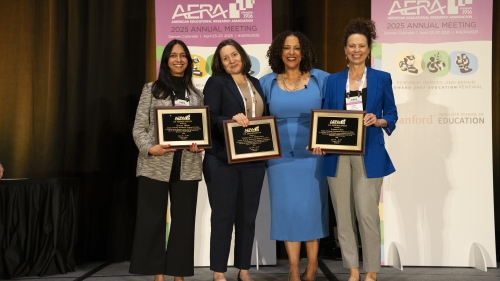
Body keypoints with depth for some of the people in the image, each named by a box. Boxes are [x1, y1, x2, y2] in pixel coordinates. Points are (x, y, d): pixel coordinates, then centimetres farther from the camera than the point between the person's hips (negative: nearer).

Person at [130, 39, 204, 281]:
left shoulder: (196, 94, 14)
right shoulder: (152, 89, 6)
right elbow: (139, 127, 0)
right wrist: (150, 148, -17)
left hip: (187, 166, 3)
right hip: (156, 165, -2)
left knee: (183, 220, 6)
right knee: (152, 220, 1)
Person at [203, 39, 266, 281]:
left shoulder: (256, 84, 15)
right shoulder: (216, 82, 0)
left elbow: (263, 116, 18)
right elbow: (209, 119, -10)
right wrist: (231, 119, -27)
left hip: (253, 160, 5)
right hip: (223, 160, -5)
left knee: (248, 216, 10)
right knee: (223, 216, 1)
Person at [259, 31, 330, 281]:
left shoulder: (320, 79, 1)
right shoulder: (267, 82, 5)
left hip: (312, 155, -1)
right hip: (281, 156, 1)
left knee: (311, 207, 2)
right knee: (288, 208, 2)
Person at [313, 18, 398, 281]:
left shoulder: (381, 78, 5)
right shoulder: (333, 80, 11)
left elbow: (392, 116, 7)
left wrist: (377, 120, -14)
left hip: (369, 155, -3)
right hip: (337, 155, 3)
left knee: (367, 213, -7)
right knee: (343, 215, 5)